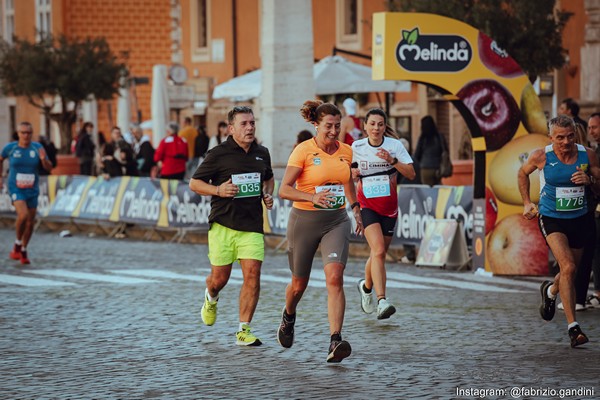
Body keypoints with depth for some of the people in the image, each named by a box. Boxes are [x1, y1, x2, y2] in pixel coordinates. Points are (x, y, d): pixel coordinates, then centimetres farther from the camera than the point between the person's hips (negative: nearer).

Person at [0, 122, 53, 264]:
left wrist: (44, 159, -21)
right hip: (16, 189, -3)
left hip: (32, 190, 3)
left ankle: (23, 251, 26)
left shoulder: (37, 148, -2)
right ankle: (17, 244, -2)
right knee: (23, 215, -25)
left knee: (30, 222, 6)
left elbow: (49, 167, -1)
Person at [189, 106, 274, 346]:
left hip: (252, 226, 3)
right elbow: (194, 183, 1)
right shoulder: (218, 154, -4)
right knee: (220, 278, 2)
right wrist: (218, 190, -15)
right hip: (223, 224, -3)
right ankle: (211, 299, 41)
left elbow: (268, 178, 31)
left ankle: (243, 331, -3)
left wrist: (268, 195, 10)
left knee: (252, 275, -10)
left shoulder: (262, 154, 11)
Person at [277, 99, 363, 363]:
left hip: (336, 221, 2)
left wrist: (356, 209, 28)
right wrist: (312, 197, -29)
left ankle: (335, 342, -25)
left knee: (334, 277, -19)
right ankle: (288, 317, 48)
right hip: (304, 220, -2)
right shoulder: (303, 151, -11)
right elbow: (284, 190, -15)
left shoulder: (346, 152, 3)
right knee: (299, 283, 12)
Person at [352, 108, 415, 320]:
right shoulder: (356, 147, -2)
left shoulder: (394, 145, -3)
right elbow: (348, 173, 13)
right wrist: (352, 174, -10)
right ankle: (382, 301, -27)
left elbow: (411, 174, -9)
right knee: (378, 251, -21)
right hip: (367, 205, -2)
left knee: (379, 253, 11)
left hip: (389, 206, 2)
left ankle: (366, 286, 41)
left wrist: (392, 160, -22)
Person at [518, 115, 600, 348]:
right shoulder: (540, 157, -11)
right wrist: (527, 202, 6)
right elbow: (523, 173, 10)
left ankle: (551, 290, 54)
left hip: (578, 219, 4)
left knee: (570, 271, 17)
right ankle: (572, 326, -22)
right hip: (551, 219, -4)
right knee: (568, 267, -22)